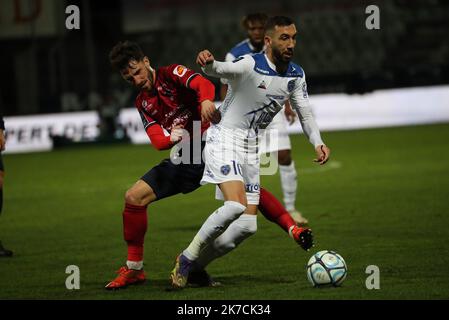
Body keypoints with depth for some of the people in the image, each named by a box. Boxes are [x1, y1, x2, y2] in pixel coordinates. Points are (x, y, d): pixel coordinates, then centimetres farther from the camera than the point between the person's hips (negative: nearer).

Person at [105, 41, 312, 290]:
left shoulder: (171, 74, 0)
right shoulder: (143, 104, 15)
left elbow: (203, 84, -20)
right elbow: (157, 140, 3)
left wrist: (205, 101, -43)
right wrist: (170, 138, -21)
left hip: (210, 145, -5)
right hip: (183, 159, 5)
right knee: (134, 197, -7)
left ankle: (292, 229, -30)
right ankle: (134, 269, 3)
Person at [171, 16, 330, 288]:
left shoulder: (296, 75, 2)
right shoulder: (250, 65, -19)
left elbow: (305, 113, 13)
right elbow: (220, 70, -39)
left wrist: (318, 143, -4)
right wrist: (208, 62, -63)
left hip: (251, 148, 7)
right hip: (225, 140, -7)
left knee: (248, 225, 2)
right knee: (236, 205, -28)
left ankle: (194, 266, 18)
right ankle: (186, 259, -11)